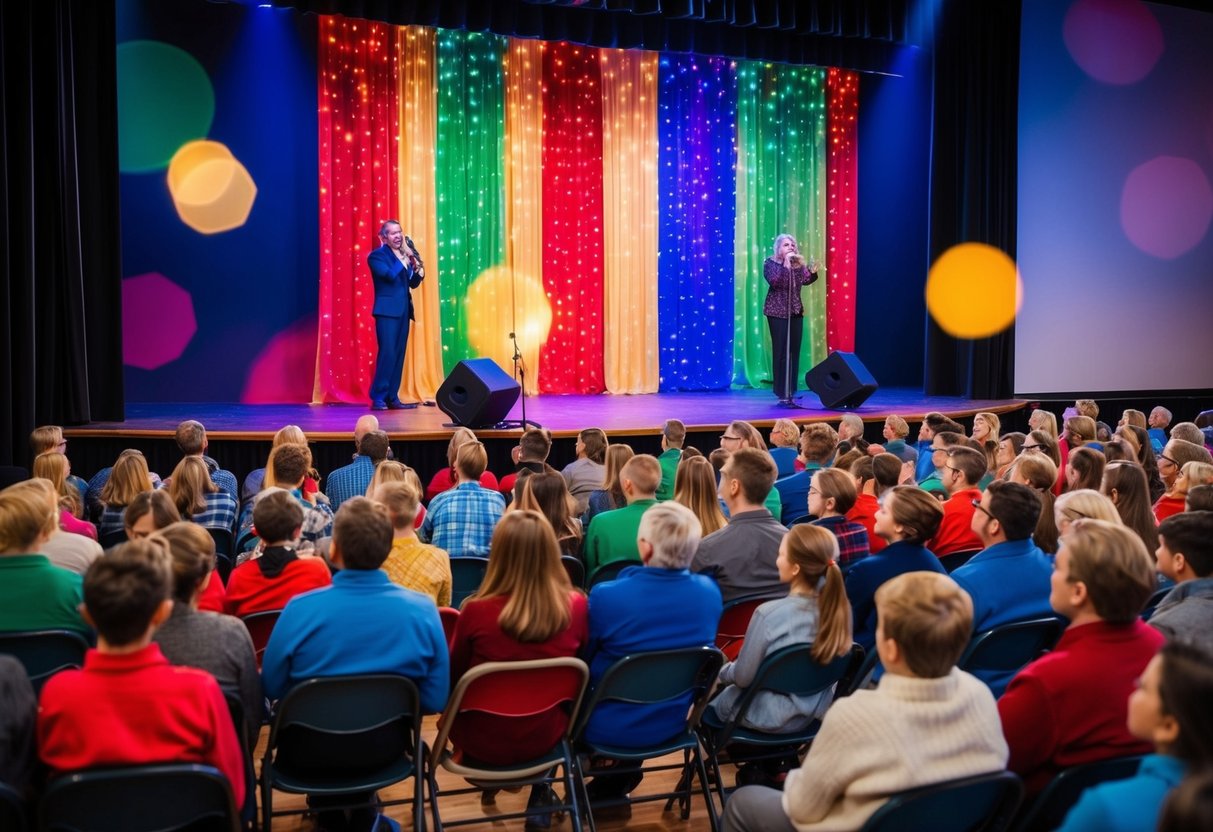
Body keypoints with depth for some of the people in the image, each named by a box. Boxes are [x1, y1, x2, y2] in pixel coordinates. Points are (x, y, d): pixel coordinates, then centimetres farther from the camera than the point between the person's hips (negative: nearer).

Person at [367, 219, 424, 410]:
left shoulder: (403, 255, 17)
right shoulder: (377, 255, -3)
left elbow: (413, 283, 15)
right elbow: (390, 275, -20)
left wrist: (418, 268, -4)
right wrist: (405, 258, -14)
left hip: (403, 311, 7)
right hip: (388, 310, -7)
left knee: (398, 355, 6)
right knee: (387, 353, -13)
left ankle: (392, 397, 10)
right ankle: (378, 398, -10)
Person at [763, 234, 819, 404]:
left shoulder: (798, 263, 9)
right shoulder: (770, 263, -5)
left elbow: (805, 280, 6)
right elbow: (774, 281, -20)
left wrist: (813, 271, -11)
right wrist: (785, 265, -22)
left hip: (796, 311, 5)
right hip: (777, 312, -5)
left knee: (794, 351, 3)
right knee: (781, 351, -7)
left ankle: (791, 391, 10)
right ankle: (782, 392, -3)